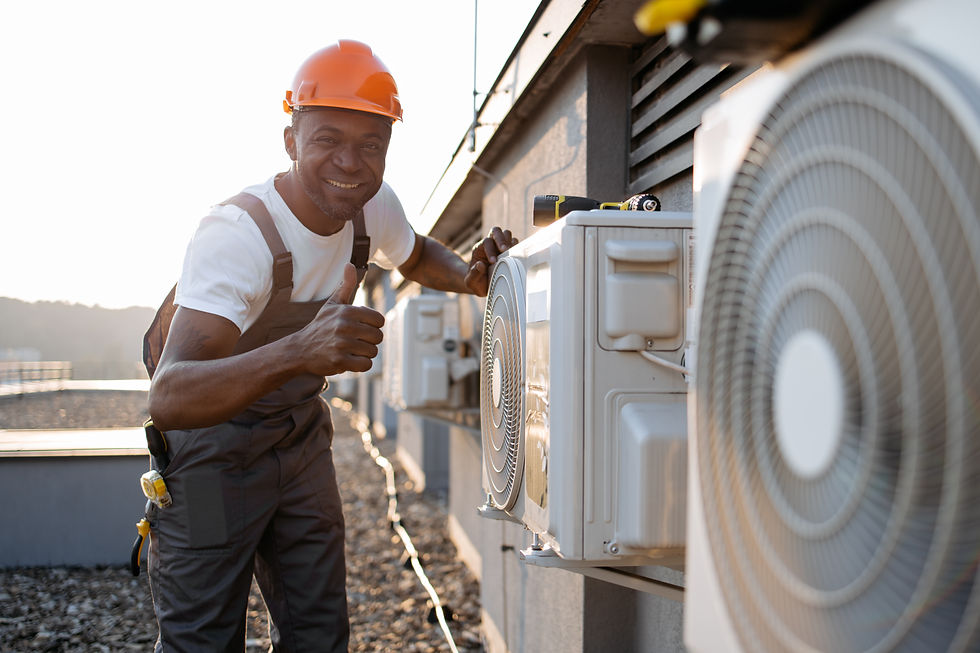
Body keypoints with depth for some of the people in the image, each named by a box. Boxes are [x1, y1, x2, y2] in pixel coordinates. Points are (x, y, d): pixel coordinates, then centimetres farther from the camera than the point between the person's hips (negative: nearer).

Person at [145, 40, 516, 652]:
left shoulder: (374, 204, -11)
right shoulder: (237, 233, -32)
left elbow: (417, 256, 15)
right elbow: (168, 399, -44)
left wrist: (470, 274, -9)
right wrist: (297, 352, -61)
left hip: (300, 435, 6)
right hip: (212, 443, -6)